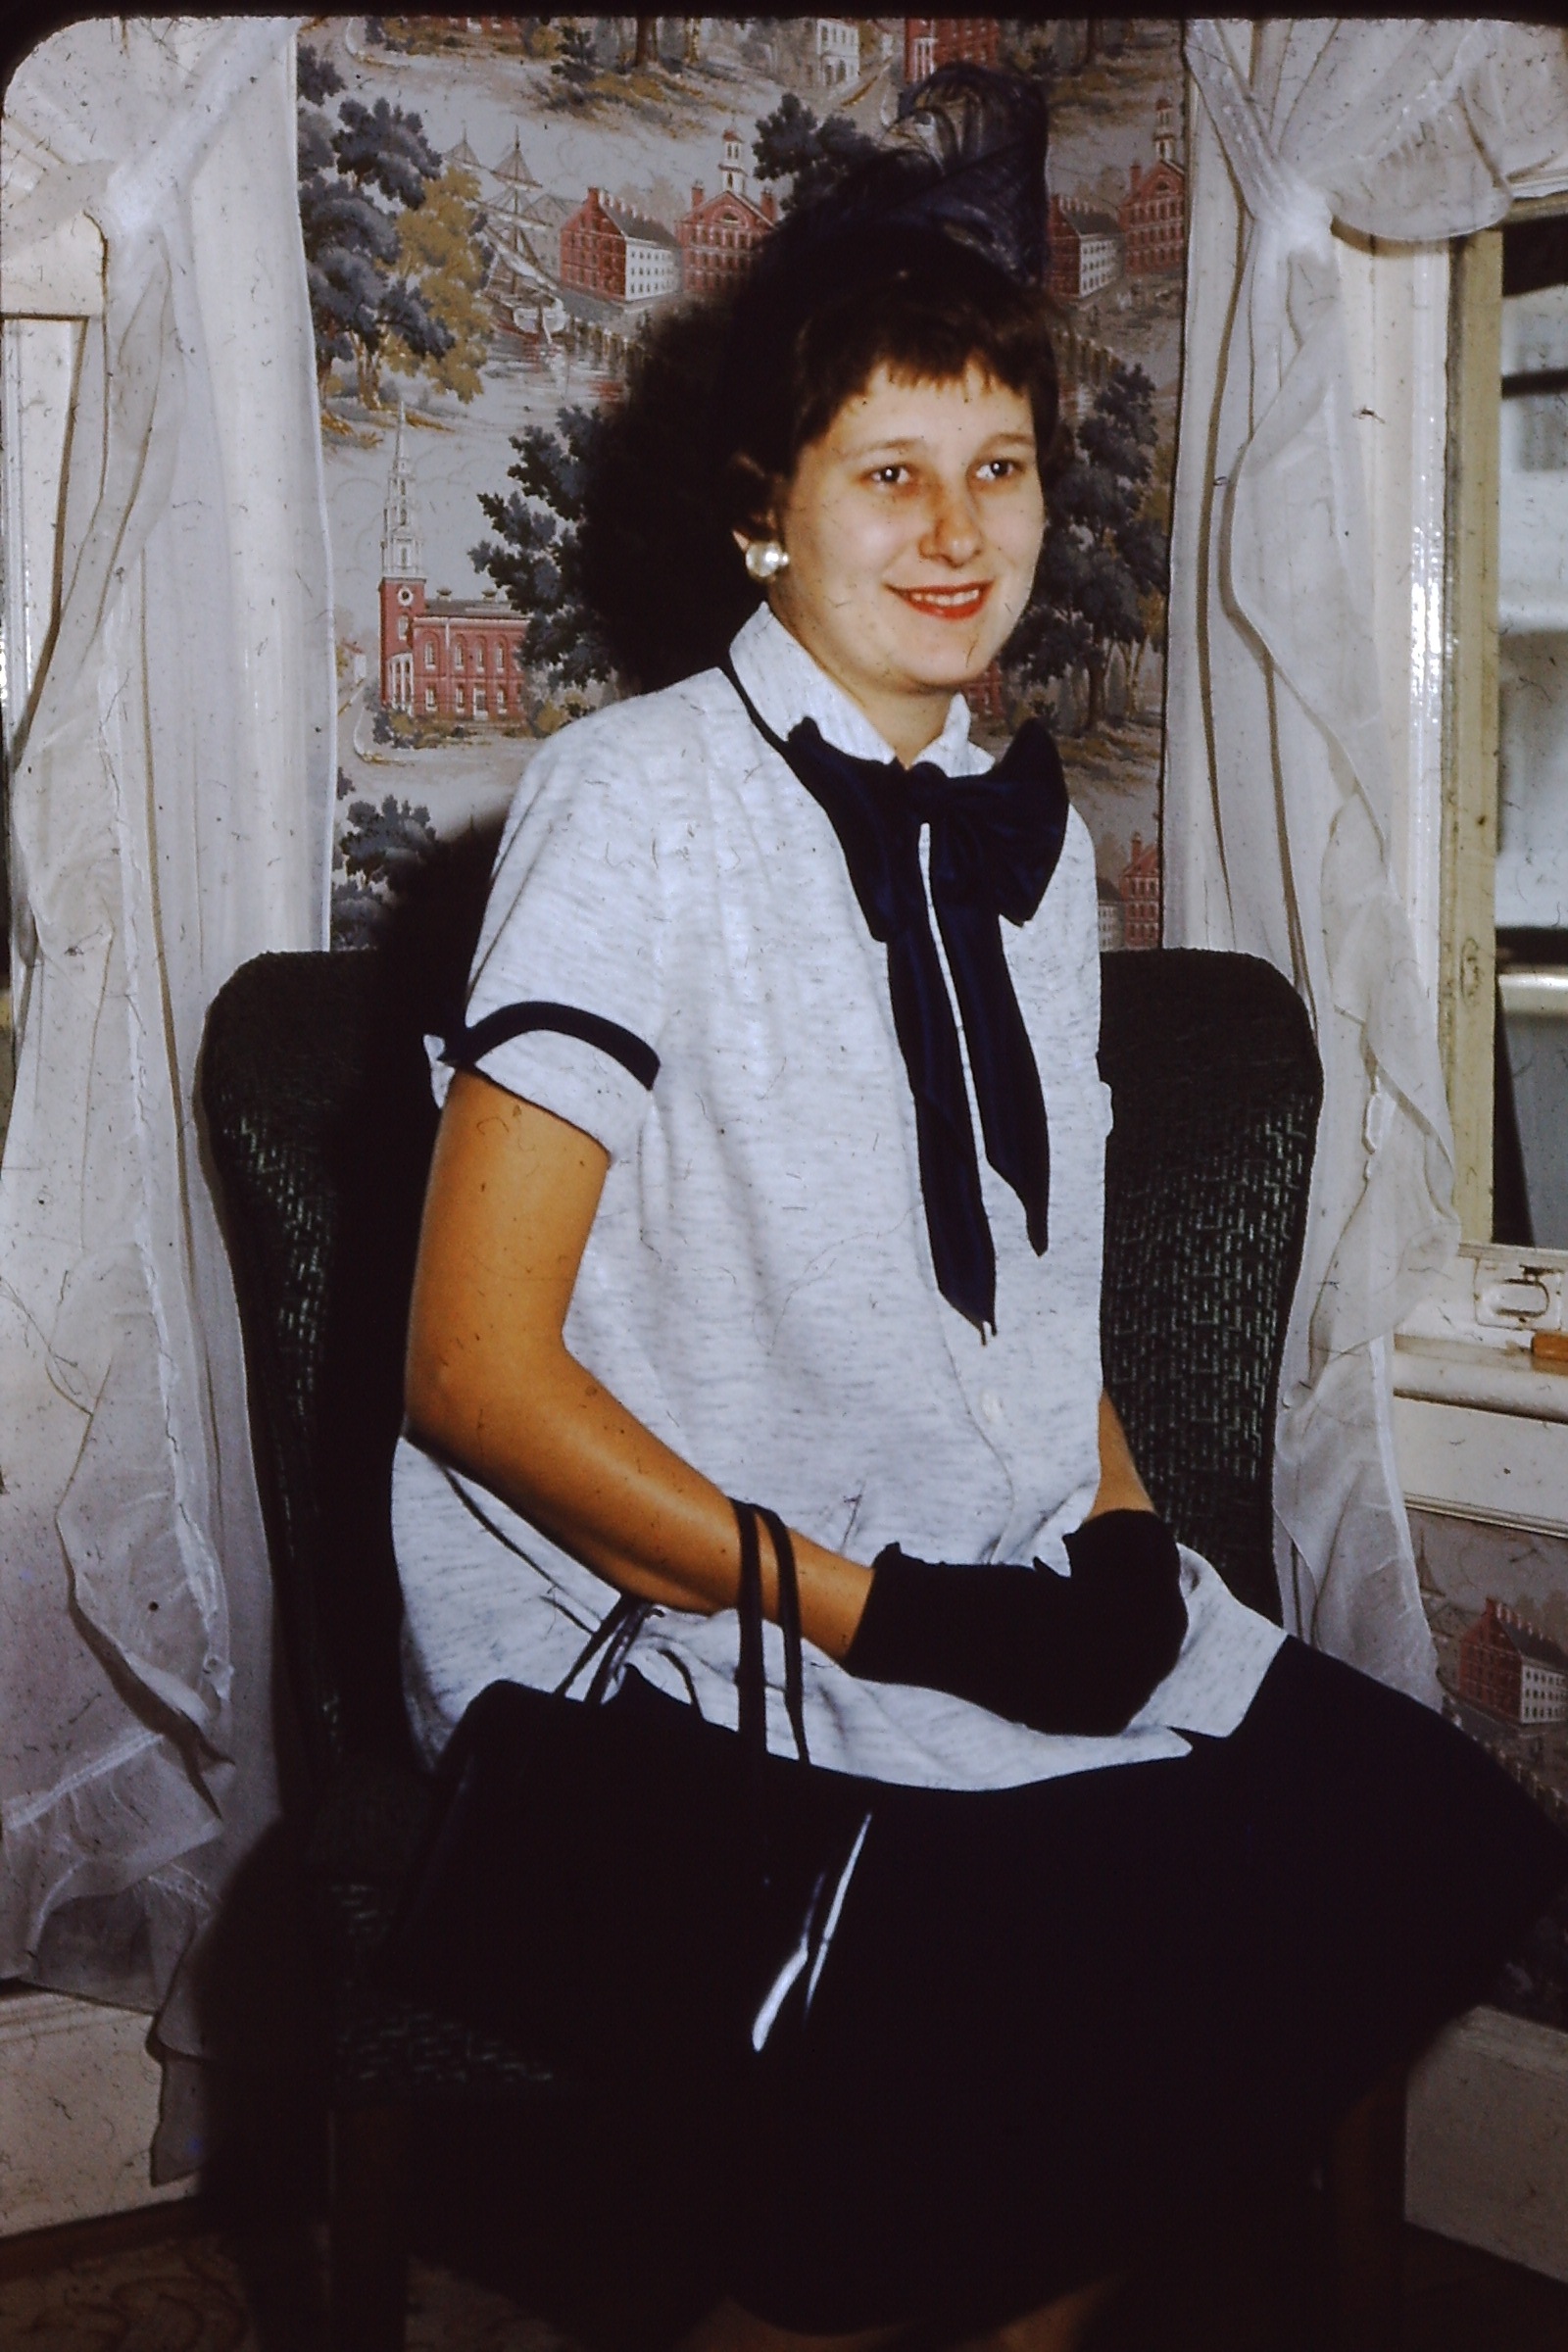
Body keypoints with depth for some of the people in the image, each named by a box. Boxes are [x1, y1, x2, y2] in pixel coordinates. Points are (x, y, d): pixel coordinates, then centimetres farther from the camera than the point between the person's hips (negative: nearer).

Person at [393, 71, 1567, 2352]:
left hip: (1023, 1603, 7)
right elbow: (479, 1366, -13)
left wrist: (1128, 1533, 1)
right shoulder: (639, 797, -8)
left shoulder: (1030, 835, 15)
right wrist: (881, 1610, -16)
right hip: (670, 1630, -7)